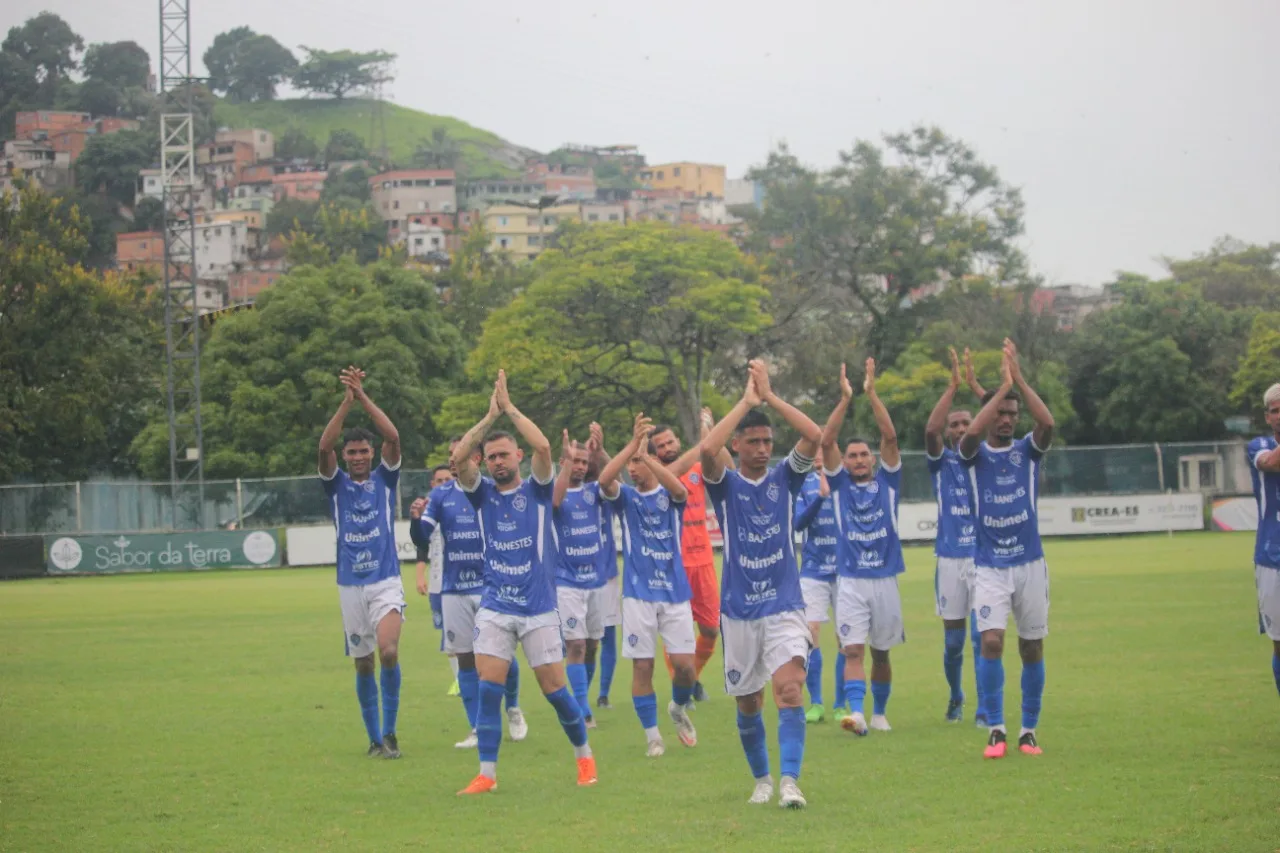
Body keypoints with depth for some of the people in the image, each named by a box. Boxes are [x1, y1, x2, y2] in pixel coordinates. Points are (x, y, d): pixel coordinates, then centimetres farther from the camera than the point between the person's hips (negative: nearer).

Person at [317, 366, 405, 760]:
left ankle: (390, 732, -11)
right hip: (350, 586, 2)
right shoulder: (337, 484, 7)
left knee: (388, 651, -22)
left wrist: (364, 398, -16)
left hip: (386, 583, -2)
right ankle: (375, 739, 18)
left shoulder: (384, 479, 6)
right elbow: (324, 447, -11)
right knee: (363, 666, 6)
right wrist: (346, 403, -20)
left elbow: (393, 438, -10)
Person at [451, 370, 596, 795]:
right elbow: (459, 456, -10)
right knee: (488, 688, -9)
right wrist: (490, 416, -10)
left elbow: (543, 446, -16)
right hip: (495, 609, 2)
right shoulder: (483, 494, 7)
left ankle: (584, 755, 23)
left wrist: (509, 408, -12)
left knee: (555, 690, 2)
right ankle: (486, 773, -4)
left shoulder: (537, 490, 1)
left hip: (539, 609, -2)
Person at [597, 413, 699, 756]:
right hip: (638, 593, 1)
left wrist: (645, 454, -30)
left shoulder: (669, 495, 3)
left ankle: (678, 708, 26)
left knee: (684, 664, -5)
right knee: (642, 666, -2)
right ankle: (652, 736, 8)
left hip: (675, 591, 0)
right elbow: (604, 480, -18)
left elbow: (679, 489, -24)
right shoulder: (626, 496, 5)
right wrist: (633, 444, -27)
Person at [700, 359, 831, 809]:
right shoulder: (725, 484, 0)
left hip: (784, 608, -1)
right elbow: (707, 448, -23)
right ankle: (762, 779, 31)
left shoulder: (784, 478, 3)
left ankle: (790, 782, -24)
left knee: (790, 689, -20)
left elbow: (814, 434, -13)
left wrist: (769, 396, -13)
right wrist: (746, 401, -17)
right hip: (739, 611, 1)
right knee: (748, 705, 10)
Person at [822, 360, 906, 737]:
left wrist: (872, 394, -9)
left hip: (885, 580, 1)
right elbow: (826, 442, -4)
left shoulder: (887, 482, 8)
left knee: (880, 653, 11)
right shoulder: (839, 484, 7)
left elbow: (890, 437, -3)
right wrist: (845, 400, -11)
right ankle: (856, 713, -24)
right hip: (851, 582, -1)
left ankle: (879, 713, 25)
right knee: (853, 650, -13)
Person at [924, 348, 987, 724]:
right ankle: (955, 697, 28)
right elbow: (930, 429, -12)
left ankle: (984, 709, -4)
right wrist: (953, 386, -16)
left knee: (982, 636, -7)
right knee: (953, 640, 6)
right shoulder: (941, 461, 6)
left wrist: (975, 385, -10)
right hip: (950, 559, 0)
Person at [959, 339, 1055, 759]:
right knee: (992, 642, -15)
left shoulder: (1027, 450, 5)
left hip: (1029, 563, 2)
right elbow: (970, 434, -22)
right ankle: (995, 729, -7)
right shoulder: (975, 454, 2)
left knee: (1032, 648, 4)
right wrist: (1003, 386, -21)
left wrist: (1020, 381, -20)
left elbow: (1048, 423, -15)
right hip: (989, 567, -2)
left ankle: (1029, 729, 15)